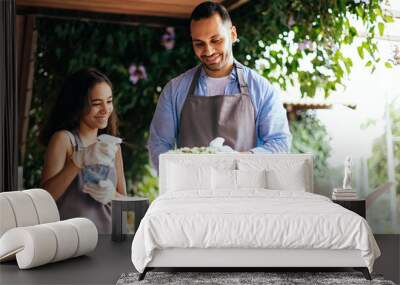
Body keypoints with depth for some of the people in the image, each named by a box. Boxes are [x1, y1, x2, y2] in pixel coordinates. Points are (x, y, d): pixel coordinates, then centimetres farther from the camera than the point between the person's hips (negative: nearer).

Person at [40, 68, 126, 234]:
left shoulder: (113, 146, 13)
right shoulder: (63, 139, -2)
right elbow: (46, 196, -10)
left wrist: (111, 195, -6)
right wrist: (78, 161, -20)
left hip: (106, 239, 4)